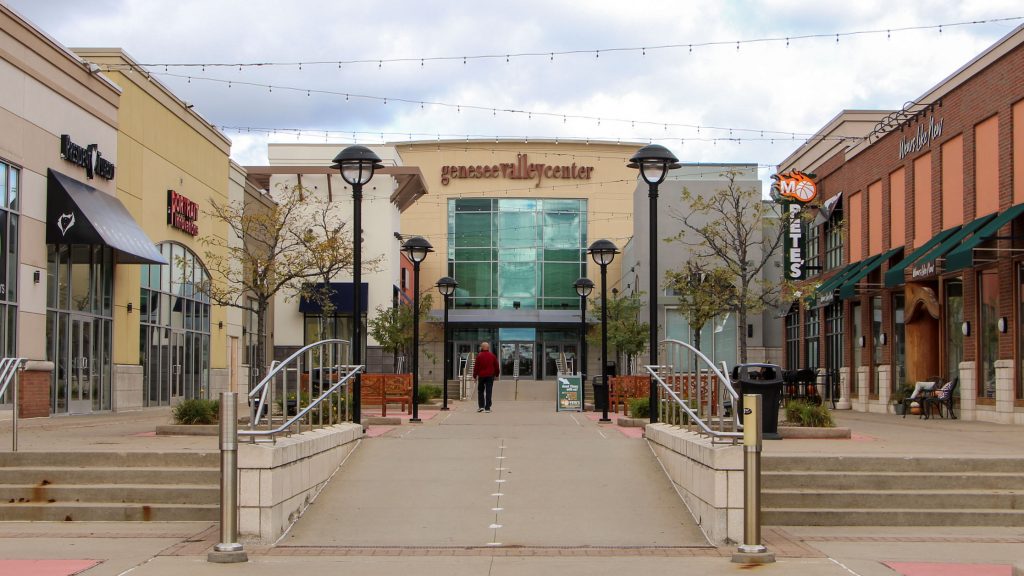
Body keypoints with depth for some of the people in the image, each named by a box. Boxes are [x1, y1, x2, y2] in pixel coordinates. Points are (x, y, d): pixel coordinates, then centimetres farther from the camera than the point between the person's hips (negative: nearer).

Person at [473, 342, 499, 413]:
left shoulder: (479, 356, -5)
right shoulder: (492, 356, 3)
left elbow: (476, 366, -5)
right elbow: (496, 366, 8)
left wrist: (475, 375, 1)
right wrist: (496, 374, 19)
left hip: (481, 376, -1)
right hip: (490, 376, 1)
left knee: (480, 391, 13)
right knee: (488, 392, 1)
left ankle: (481, 406, 5)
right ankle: (487, 408, -2)